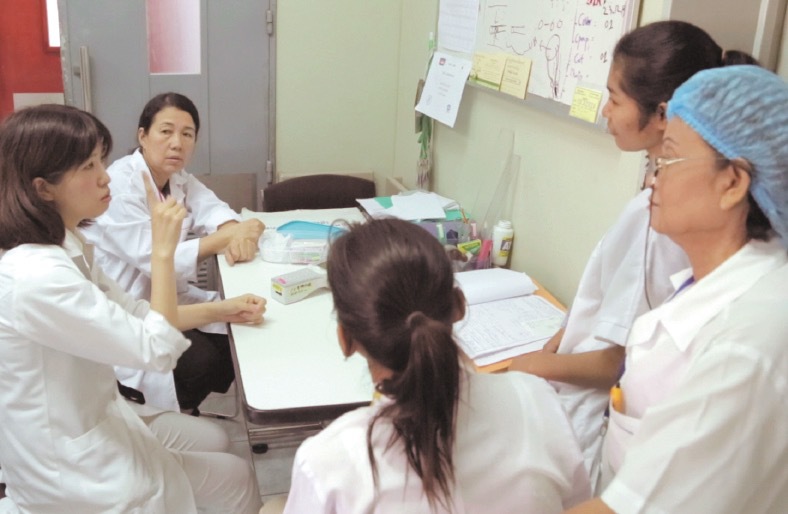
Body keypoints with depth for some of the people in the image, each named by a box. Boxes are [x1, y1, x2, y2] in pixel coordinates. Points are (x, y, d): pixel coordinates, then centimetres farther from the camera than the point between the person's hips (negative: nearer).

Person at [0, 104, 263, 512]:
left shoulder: (62, 248, 0)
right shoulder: (36, 276, -32)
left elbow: (128, 314, 11)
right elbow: (158, 348, -27)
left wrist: (219, 310, 5)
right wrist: (163, 249, -21)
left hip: (91, 422, 9)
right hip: (71, 474, -9)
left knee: (226, 455, 18)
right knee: (235, 477, 8)